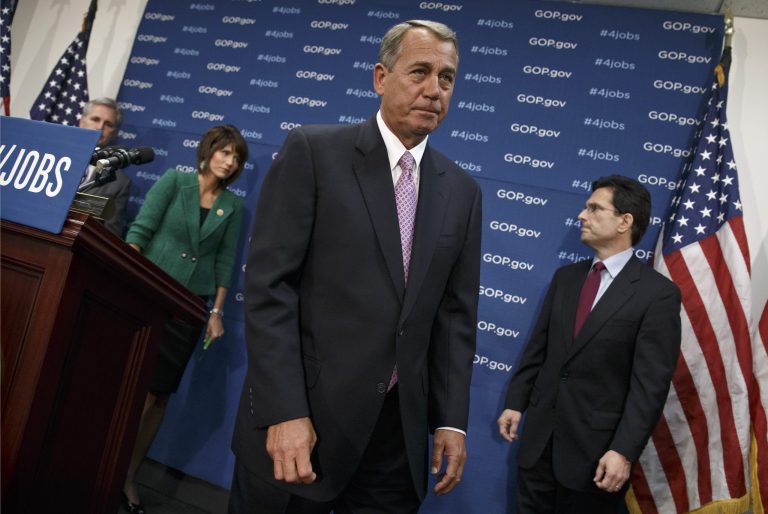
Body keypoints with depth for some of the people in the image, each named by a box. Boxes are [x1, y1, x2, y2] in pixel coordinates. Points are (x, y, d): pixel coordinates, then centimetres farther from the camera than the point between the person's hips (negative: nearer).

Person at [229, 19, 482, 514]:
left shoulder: (462, 191, 8)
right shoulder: (312, 151, -5)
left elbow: (456, 314, 8)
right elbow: (269, 285, -11)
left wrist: (451, 419, 2)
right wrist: (285, 411, -17)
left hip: (399, 428, 4)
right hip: (301, 411, -3)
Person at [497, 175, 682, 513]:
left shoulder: (658, 293, -10)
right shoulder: (565, 277, 8)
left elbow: (651, 383, -14)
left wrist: (624, 451, -18)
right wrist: (515, 403, 8)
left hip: (595, 445, -5)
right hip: (539, 433, 5)